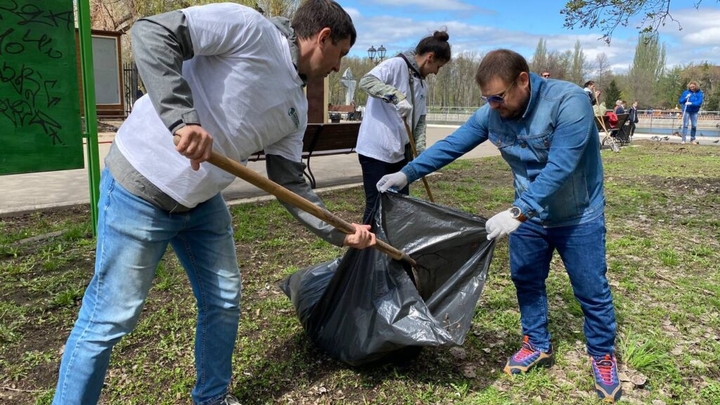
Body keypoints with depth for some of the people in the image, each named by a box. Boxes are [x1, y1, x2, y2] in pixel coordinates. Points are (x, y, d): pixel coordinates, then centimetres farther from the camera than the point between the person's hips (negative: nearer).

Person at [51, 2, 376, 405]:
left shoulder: (296, 109, 9)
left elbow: (290, 182, 10)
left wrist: (339, 232, 6)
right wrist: (182, 118, -34)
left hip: (202, 201, 9)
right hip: (141, 186, -8)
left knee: (224, 302, 14)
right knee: (112, 317, 0)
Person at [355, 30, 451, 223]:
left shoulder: (422, 84, 15)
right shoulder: (396, 65, -10)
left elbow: (420, 119, 17)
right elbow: (366, 81, -24)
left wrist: (420, 149, 5)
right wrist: (397, 96, -34)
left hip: (400, 152, 8)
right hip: (376, 149, -8)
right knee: (376, 205, -3)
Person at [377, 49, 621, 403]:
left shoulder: (568, 101, -29)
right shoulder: (491, 114, -12)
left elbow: (560, 167, -36)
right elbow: (451, 145, -6)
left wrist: (517, 212, -43)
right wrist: (407, 173, -13)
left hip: (578, 216, -5)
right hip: (529, 214, 5)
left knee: (591, 290, 6)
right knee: (526, 280, 13)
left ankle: (603, 356, 29)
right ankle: (537, 345, 34)